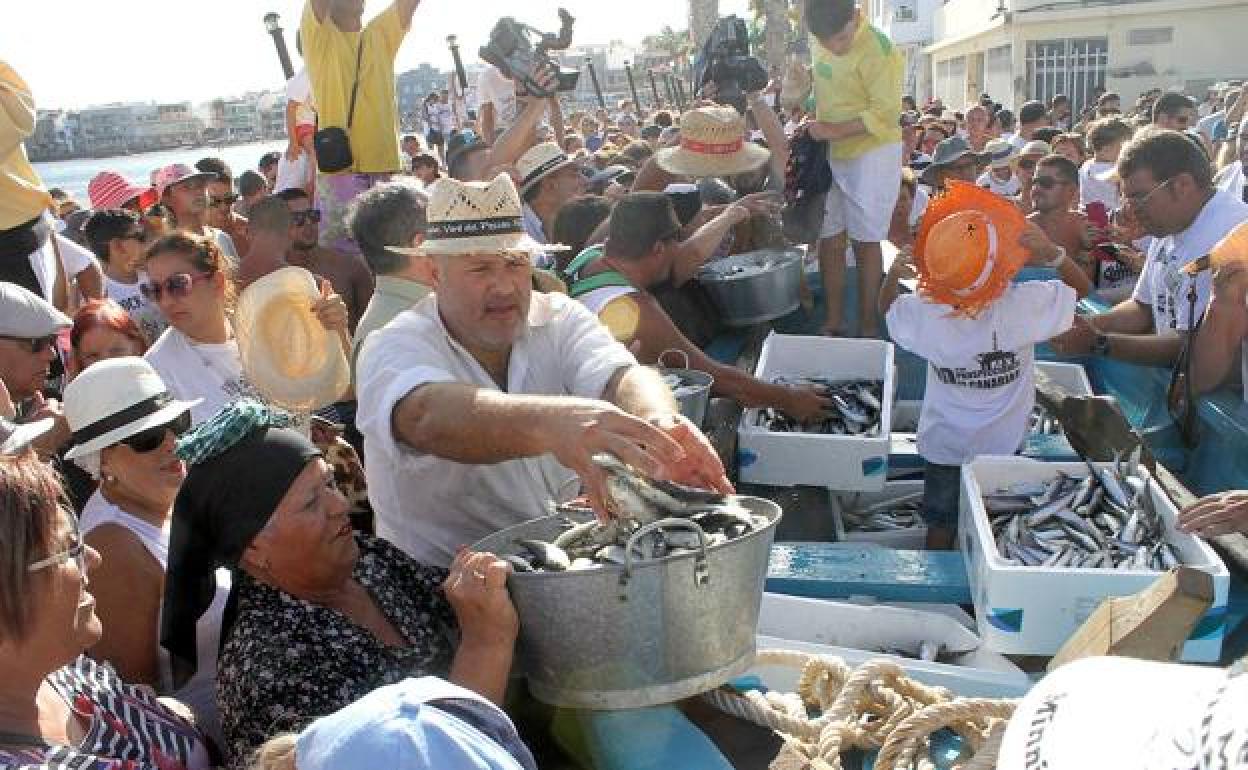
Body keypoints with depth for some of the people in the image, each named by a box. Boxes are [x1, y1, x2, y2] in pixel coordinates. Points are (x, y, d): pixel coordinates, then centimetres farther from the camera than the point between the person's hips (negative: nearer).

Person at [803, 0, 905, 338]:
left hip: (872, 154, -6)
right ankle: (832, 323, 16)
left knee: (865, 241, 2)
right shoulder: (821, 43, 1)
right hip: (830, 154, 6)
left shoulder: (878, 51, -20)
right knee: (829, 240, 7)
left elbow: (884, 113, -22)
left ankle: (868, 324, 15)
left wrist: (834, 130, -26)